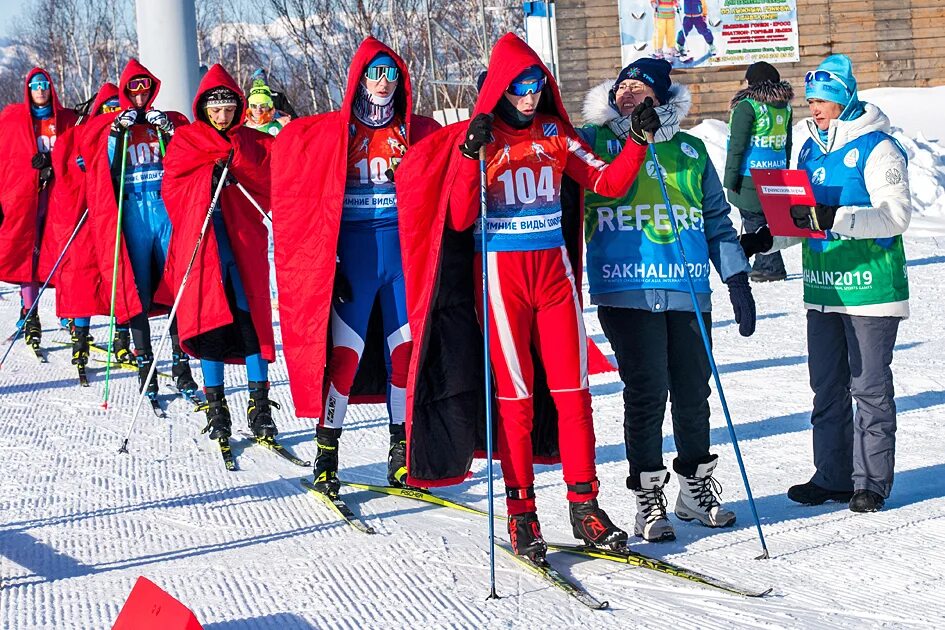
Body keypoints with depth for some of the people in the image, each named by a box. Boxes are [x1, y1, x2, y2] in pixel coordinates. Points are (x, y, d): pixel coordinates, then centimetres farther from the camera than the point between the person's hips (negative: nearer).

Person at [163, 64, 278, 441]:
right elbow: (173, 189, 0)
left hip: (244, 239, 1)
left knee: (251, 319, -6)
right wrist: (211, 173, -11)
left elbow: (265, 187, 2)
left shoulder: (254, 144, 14)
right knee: (209, 320, -3)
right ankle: (215, 406, 7)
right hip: (199, 237, -1)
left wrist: (231, 159, -9)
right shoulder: (184, 141, 11)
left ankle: (260, 407, -1)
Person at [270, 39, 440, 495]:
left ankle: (402, 452, 15)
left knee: (406, 350, 4)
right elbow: (307, 199, -1)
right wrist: (324, 260, -6)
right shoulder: (329, 133, 0)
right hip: (354, 253, -3)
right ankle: (326, 457, 6)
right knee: (344, 353, -6)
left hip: (405, 251, 3)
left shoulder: (417, 132, 7)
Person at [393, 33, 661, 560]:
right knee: (514, 395, -1)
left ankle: (584, 503, 9)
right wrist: (471, 157, -20)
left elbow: (609, 183, 6)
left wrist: (639, 141, -7)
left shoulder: (555, 134, 8)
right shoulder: (477, 137, -2)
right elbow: (458, 220, -9)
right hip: (500, 273, -3)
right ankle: (521, 512, 5)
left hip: (554, 270, 4)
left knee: (572, 389, 2)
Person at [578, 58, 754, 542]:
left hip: (689, 293, 3)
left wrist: (737, 280, 13)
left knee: (693, 393, 9)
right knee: (645, 393, -5)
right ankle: (648, 498, 6)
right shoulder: (593, 141, 7)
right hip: (626, 291, -3)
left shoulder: (690, 151, 13)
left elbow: (717, 221, 17)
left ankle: (696, 488, 24)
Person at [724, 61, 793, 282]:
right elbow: (787, 144, 16)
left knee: (755, 222, -1)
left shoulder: (747, 107, -14)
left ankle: (771, 266, -2)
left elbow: (737, 145, -13)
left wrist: (731, 177, -8)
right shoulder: (785, 107, 7)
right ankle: (764, 264, 20)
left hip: (751, 177, -7)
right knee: (770, 220, 15)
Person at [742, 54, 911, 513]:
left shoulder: (876, 148, -10)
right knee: (827, 388, 11)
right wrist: (765, 239, 5)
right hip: (823, 289, 7)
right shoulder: (811, 149, 13)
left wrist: (832, 218, -29)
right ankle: (833, 476, 20)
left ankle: (872, 481, 9)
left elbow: (896, 214, -20)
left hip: (870, 289, -7)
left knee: (870, 388, 1)